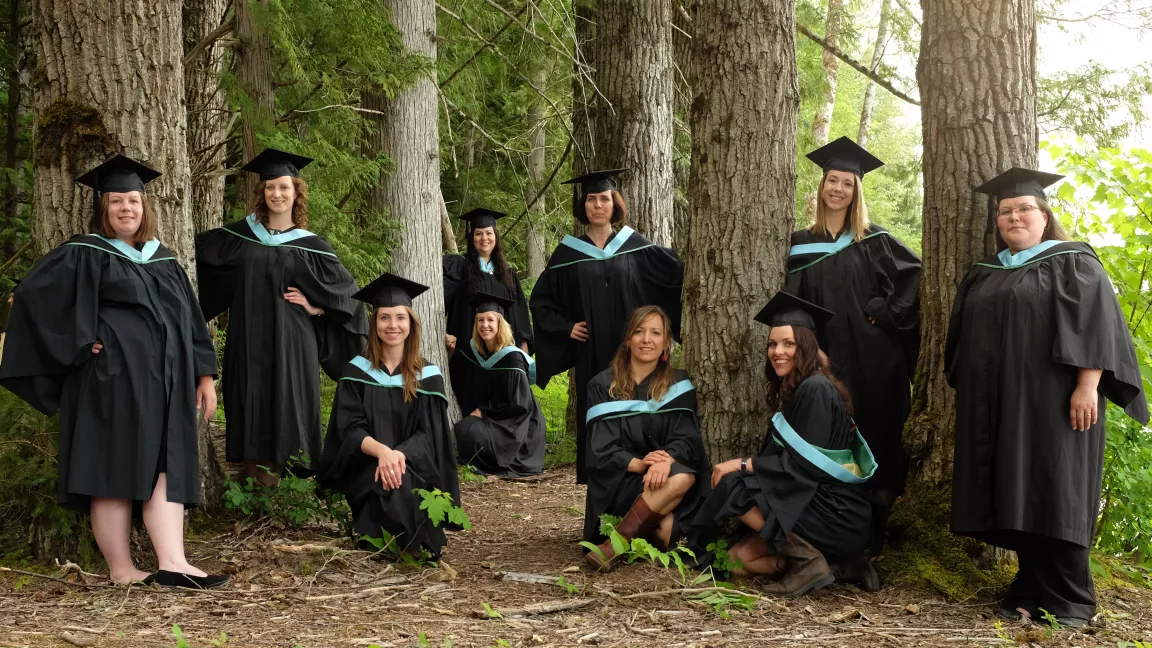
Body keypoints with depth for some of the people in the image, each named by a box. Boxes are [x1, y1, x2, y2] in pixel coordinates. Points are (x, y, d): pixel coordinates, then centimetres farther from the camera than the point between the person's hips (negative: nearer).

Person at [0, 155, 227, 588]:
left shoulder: (164, 260, 18)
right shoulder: (83, 255, 0)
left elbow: (190, 321, 19)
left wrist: (204, 374, 12)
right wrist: (81, 344, -13)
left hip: (163, 386, 6)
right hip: (110, 383, -6)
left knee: (167, 470, -4)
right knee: (114, 472, -5)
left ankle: (172, 564, -9)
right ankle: (120, 570, 0)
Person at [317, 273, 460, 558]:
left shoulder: (428, 375, 5)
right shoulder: (357, 371, 4)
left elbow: (430, 435, -1)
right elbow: (349, 429, -5)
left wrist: (399, 455, -24)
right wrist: (381, 451, -27)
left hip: (412, 467, 1)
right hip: (365, 467, 0)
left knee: (402, 482, -36)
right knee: (385, 484, -36)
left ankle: (418, 548, -19)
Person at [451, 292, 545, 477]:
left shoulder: (512, 359, -18)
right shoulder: (471, 351, 1)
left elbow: (519, 406, -18)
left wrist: (483, 412, -15)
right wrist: (451, 350, -5)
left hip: (515, 427, -7)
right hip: (487, 421, 7)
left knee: (465, 430, -27)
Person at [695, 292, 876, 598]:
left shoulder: (816, 390, -15)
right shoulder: (790, 390, 14)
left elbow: (802, 464, -19)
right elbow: (781, 458, 15)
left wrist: (743, 464, -11)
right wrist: (745, 465, -2)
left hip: (837, 514, -9)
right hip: (811, 503, 9)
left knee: (734, 489, -16)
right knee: (738, 558, -2)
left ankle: (808, 562, -13)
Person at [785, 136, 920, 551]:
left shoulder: (874, 241, 6)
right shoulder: (801, 244, 9)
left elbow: (916, 276, 3)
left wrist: (887, 313, -5)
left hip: (872, 360, -1)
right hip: (824, 360, 1)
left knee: (873, 437, 1)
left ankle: (871, 538, 9)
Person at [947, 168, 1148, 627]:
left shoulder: (1074, 264, 0)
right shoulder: (984, 275, 17)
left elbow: (1095, 326, -10)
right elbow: (965, 339, 21)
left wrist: (1087, 386, -20)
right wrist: (968, 390, 15)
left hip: (1051, 402, -6)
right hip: (998, 406, 6)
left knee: (1054, 497, -7)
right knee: (1016, 500, 4)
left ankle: (1069, 600, -2)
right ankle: (1031, 589, 10)